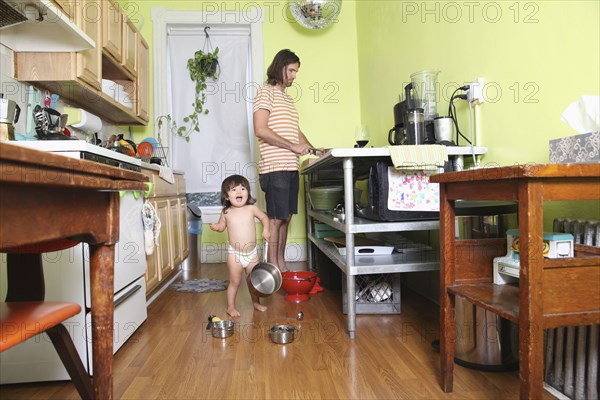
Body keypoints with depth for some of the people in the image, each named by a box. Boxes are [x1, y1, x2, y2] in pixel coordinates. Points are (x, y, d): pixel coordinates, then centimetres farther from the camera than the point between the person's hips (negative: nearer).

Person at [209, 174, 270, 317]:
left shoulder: (251, 209, -6)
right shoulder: (226, 213, -7)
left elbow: (264, 217, 9)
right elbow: (222, 226, 10)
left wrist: (266, 229, -7)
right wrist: (216, 227, -12)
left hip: (252, 252, 2)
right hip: (235, 253, -2)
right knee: (235, 282, 6)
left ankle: (256, 302, 37)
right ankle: (231, 307, 23)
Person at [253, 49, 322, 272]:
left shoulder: (288, 99, 23)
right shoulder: (266, 92, -3)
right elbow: (260, 130, -16)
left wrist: (313, 150, 14)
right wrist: (293, 146, -16)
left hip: (291, 168, 8)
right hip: (275, 168, -8)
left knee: (286, 217, 10)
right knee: (276, 218, -6)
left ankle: (281, 265, 18)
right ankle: (273, 268, 3)